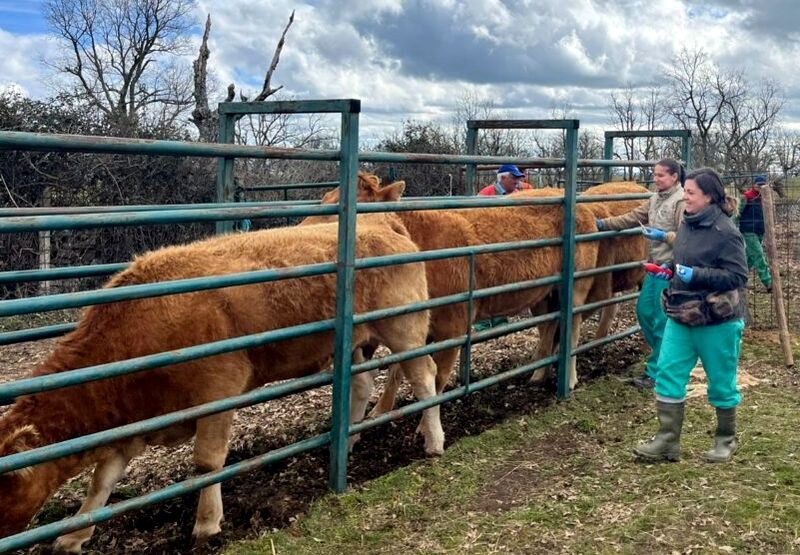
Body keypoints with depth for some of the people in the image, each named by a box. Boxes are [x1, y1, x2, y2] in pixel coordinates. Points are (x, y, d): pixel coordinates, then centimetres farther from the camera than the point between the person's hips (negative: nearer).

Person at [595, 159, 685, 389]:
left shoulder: (682, 201, -13)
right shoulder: (656, 199, 12)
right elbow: (632, 218, 14)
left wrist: (664, 235, -24)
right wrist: (603, 223, 8)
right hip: (656, 265, 9)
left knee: (661, 318, -3)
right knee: (644, 310, 14)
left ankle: (657, 372, 7)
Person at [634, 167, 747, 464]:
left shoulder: (725, 232, -16)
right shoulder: (687, 224, 6)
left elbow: (737, 277, -19)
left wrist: (695, 274, -25)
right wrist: (671, 271, 5)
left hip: (717, 320, -7)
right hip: (681, 316, 7)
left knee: (721, 381, 9)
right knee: (668, 373, 2)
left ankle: (726, 439, 29)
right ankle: (667, 441, 8)